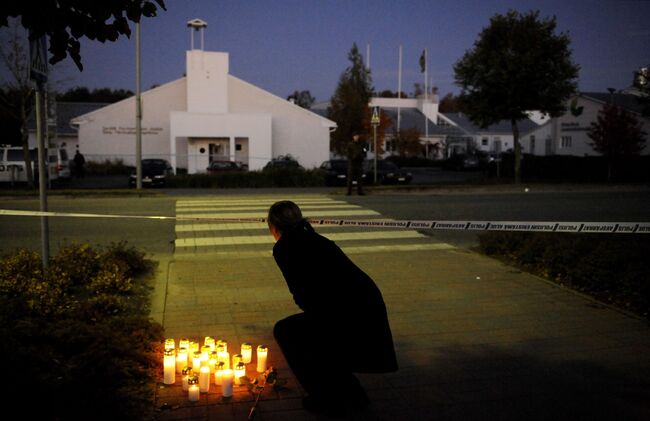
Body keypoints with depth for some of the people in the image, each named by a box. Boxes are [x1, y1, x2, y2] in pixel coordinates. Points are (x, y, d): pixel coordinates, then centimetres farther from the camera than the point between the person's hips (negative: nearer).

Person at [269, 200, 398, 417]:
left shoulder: (283, 247, -1)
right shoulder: (314, 239, 21)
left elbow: (304, 296, -4)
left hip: (348, 316, -8)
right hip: (370, 310, 8)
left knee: (284, 331, 14)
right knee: (303, 329, 29)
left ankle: (326, 400, 17)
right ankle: (353, 394, 30)